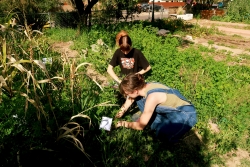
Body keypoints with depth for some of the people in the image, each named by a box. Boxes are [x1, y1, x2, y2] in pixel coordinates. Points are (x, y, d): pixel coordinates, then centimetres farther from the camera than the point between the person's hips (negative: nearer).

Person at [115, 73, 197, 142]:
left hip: (186, 113, -8)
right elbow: (130, 99, 12)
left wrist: (123, 123, -8)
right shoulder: (143, 87, -10)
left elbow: (140, 126, -24)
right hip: (173, 109, 8)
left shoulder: (152, 97, -34)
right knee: (140, 99, 1)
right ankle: (163, 124, 5)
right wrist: (120, 114, 14)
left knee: (163, 134, -34)